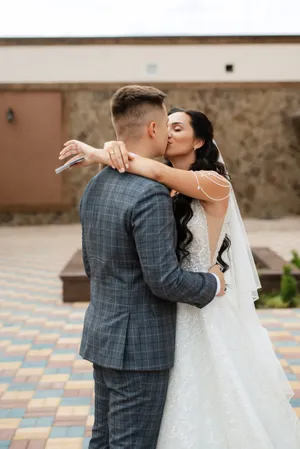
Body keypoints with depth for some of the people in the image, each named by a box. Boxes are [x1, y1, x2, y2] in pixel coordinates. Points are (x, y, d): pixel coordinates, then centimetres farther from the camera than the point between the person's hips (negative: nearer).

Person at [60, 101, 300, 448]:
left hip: (210, 311, -5)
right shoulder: (164, 188, 5)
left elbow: (156, 171, -27)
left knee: (215, 400, 7)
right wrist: (112, 149, -31)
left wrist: (96, 154, -20)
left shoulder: (214, 183, -13)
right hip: (172, 309, 6)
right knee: (182, 402, 15)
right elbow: (124, 156, -7)